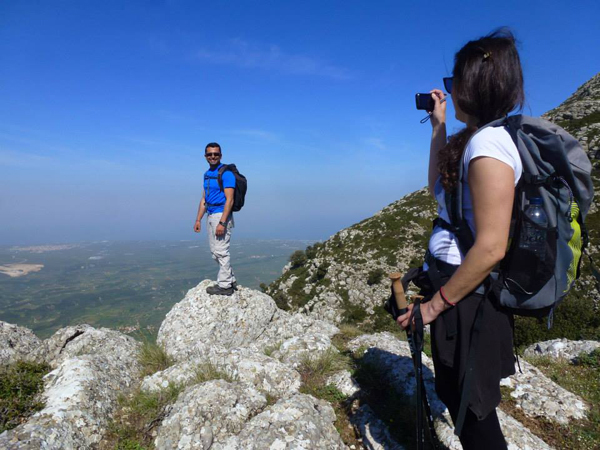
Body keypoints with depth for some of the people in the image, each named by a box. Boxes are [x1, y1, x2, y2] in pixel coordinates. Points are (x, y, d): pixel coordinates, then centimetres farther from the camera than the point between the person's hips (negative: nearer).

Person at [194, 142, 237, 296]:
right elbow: (204, 199, 17)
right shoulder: (207, 174, 15)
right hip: (211, 215, 9)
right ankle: (231, 280, 25)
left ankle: (225, 285, 7)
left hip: (221, 215, -9)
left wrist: (222, 223, -24)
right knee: (215, 251, 14)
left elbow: (229, 200, -18)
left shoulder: (226, 173, -12)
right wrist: (198, 220, 12)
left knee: (221, 251, -4)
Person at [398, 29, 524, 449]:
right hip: (458, 285, 9)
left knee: (469, 408, 9)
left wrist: (435, 305, -16)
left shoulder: (489, 141, -20)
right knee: (461, 399, 23)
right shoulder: (476, 138, 9)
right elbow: (438, 188, 22)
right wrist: (439, 128, 18)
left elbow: (491, 247, -25)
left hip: (468, 297, -9)